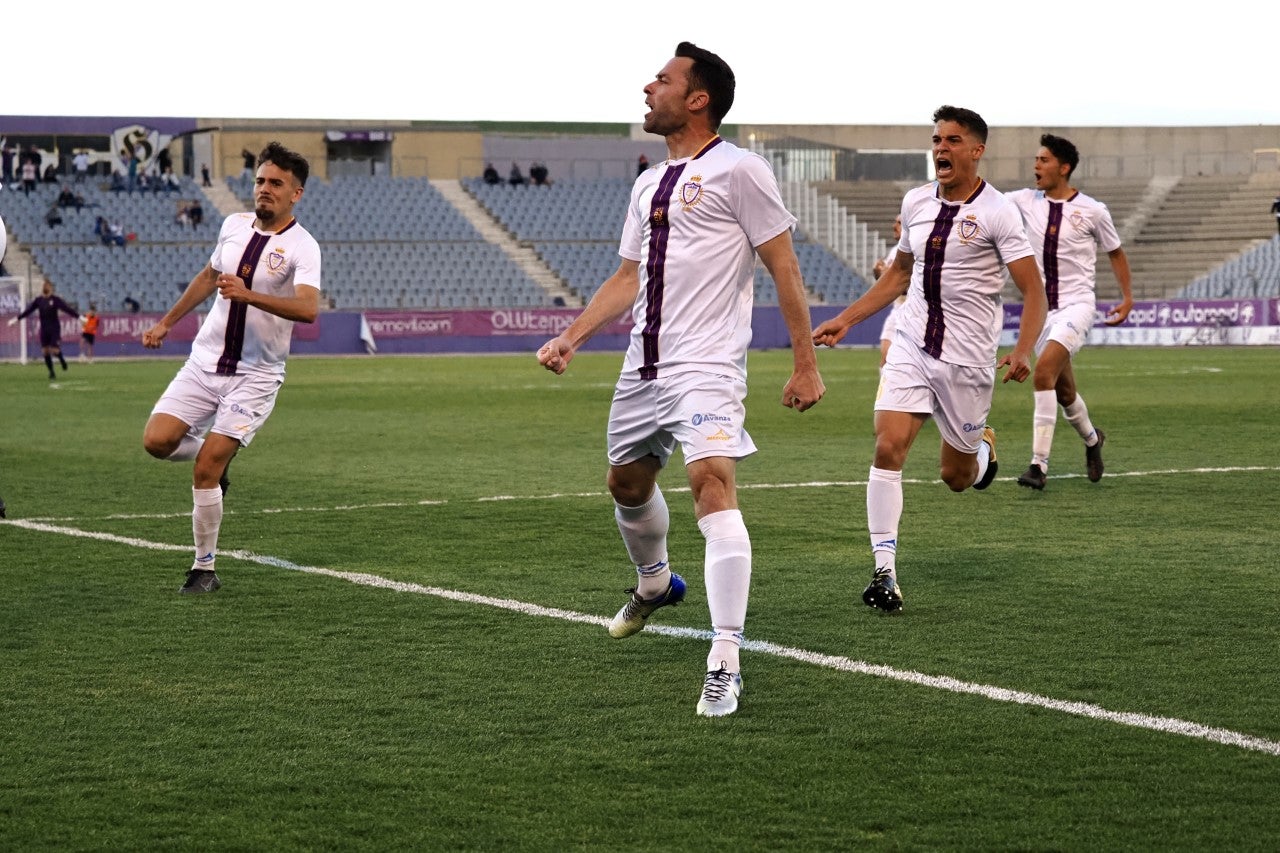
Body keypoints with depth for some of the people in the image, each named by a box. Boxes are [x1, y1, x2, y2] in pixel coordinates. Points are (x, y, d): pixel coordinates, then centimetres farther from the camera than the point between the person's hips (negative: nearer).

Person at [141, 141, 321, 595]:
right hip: (204, 362, 5)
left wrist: (248, 294, -39)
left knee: (205, 471, -12)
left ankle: (205, 568, 3)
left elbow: (307, 308, -30)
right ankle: (214, 455, 22)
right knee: (157, 441, -11)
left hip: (255, 375, -5)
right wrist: (166, 322, 30)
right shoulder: (234, 225, 6)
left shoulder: (301, 247, -12)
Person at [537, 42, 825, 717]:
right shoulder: (648, 185, 17)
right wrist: (571, 337, 11)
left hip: (706, 365, -8)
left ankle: (725, 666, -27)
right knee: (627, 482, 21)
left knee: (711, 481, -23)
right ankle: (654, 583, 53)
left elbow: (784, 268, -7)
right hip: (642, 365, 8)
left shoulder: (737, 170, -6)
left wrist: (805, 364, -9)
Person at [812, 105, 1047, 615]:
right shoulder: (916, 203, 7)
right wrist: (845, 320, 17)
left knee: (956, 477, 7)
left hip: (968, 358, -3)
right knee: (888, 448, -16)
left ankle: (984, 448, 46)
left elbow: (1033, 291, -11)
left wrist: (1022, 352, -26)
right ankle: (885, 573, -12)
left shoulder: (997, 212, -9)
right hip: (911, 347, 4)